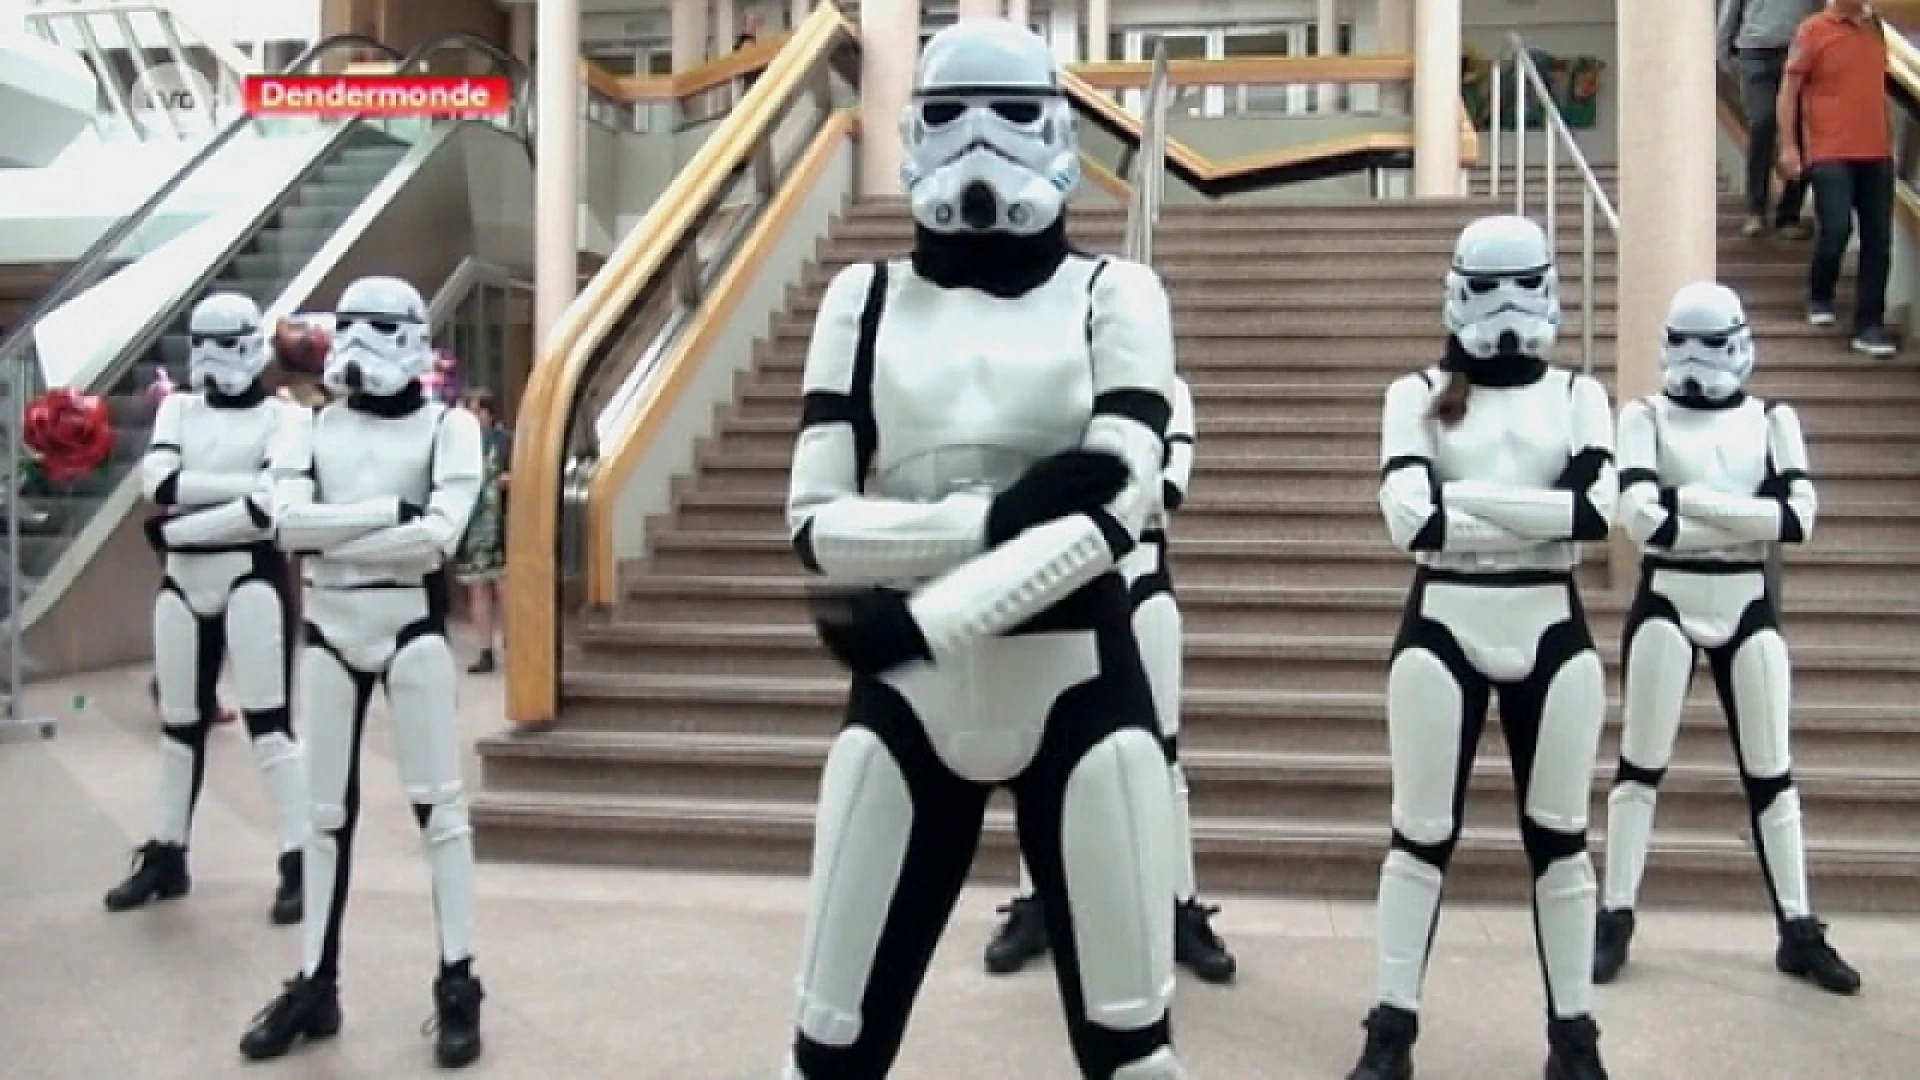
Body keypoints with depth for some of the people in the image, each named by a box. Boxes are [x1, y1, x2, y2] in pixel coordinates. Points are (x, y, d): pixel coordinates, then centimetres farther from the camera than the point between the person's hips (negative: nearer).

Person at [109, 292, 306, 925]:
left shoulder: (279, 417, -5)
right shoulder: (178, 409, 9)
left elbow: (267, 510, -18)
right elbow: (158, 482, -8)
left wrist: (176, 528, -13)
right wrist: (245, 481, -15)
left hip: (251, 577, -5)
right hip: (184, 583, 6)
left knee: (269, 722, -8)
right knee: (180, 723, 14)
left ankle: (300, 864, -4)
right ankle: (167, 855, 27)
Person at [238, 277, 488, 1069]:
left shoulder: (448, 426, -3)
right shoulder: (311, 426, 6)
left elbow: (439, 536, -17)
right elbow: (287, 523, -9)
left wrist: (331, 536, -13)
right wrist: (390, 509, -15)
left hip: (411, 626, -3)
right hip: (327, 629, 4)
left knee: (438, 803, -1)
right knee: (327, 810, 11)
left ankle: (458, 987, 8)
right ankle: (316, 985, 22)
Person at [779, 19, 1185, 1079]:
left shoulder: (1110, 294, 0)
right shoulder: (865, 298, 5)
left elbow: (1117, 510, -14)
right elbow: (815, 522, -3)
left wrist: (918, 619, -20)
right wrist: (993, 517, -16)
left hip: (1075, 690, -1)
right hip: (908, 698, 2)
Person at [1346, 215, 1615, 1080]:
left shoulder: (1579, 396, 7)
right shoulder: (1418, 394, 2)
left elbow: (1596, 511, -11)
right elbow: (1410, 519, -14)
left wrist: (1467, 496, -14)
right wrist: (1540, 513, -12)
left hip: (1550, 630, 2)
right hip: (1442, 627, -1)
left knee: (1558, 834, 10)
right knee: (1422, 832, 5)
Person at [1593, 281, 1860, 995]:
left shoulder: (1773, 420, 6)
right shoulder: (1645, 417, -2)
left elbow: (1800, 518, -10)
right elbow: (1641, 519, -17)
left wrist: (1694, 500, -15)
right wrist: (1749, 522, -13)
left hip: (1747, 604, 3)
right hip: (1667, 601, -2)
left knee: (1770, 769, 9)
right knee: (1641, 763, 1)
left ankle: (1798, 930, 19)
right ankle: (1615, 920, 9)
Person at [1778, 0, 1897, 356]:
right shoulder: (1813, 30, -2)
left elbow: (1877, 87, 22)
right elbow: (1789, 90, -3)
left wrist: (1889, 138, 19)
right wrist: (1788, 145, -10)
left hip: (1877, 153, 5)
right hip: (1830, 154, -5)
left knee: (1878, 239, 1)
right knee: (1836, 230, -13)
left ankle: (1869, 325, 7)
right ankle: (1819, 298, 16)